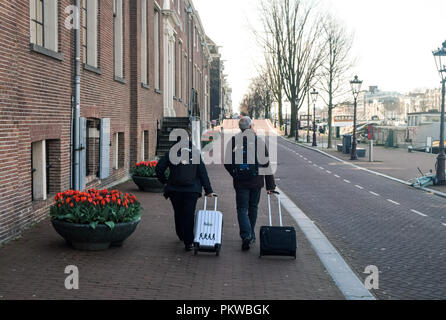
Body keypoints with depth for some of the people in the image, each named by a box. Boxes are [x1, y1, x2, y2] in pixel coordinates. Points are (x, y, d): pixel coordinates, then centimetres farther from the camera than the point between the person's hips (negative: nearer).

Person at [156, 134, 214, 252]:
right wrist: (208, 190, 4)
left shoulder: (171, 153, 5)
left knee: (178, 214, 17)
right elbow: (203, 173, 3)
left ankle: (181, 236, 32)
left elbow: (159, 168, -1)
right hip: (192, 190, -1)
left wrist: (164, 181, 11)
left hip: (174, 189, 1)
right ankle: (188, 243, -5)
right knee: (189, 215, -1)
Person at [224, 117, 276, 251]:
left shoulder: (233, 141, -4)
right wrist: (270, 185, -1)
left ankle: (246, 236, -14)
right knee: (253, 208, 17)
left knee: (242, 209, 3)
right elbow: (266, 164, -5)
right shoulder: (259, 141, -5)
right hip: (256, 181, 1)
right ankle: (251, 235, 25)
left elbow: (227, 163, -2)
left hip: (240, 182, -1)